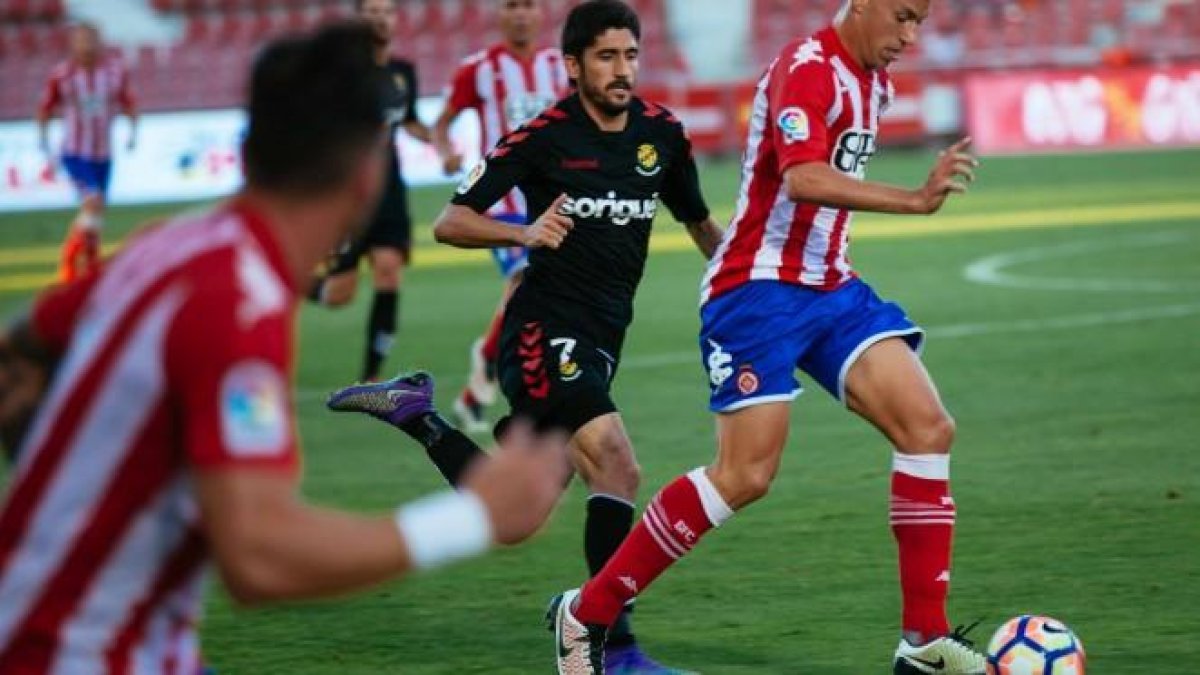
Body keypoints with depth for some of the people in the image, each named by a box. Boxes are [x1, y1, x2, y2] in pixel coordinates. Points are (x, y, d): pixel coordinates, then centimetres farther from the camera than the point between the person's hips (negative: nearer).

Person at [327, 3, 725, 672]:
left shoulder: (662, 132, 5)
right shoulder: (545, 135, -9)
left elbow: (700, 222, 21)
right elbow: (451, 223, -8)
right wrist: (525, 233, -25)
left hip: (600, 340, 7)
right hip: (546, 333, -7)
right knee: (619, 468, -24)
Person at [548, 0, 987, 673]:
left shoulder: (874, 80, 12)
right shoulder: (807, 69, -18)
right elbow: (802, 178, -35)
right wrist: (914, 200, -41)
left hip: (832, 290, 9)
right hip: (760, 291, -9)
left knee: (929, 428, -5)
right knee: (746, 474, -12)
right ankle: (586, 613, 2)